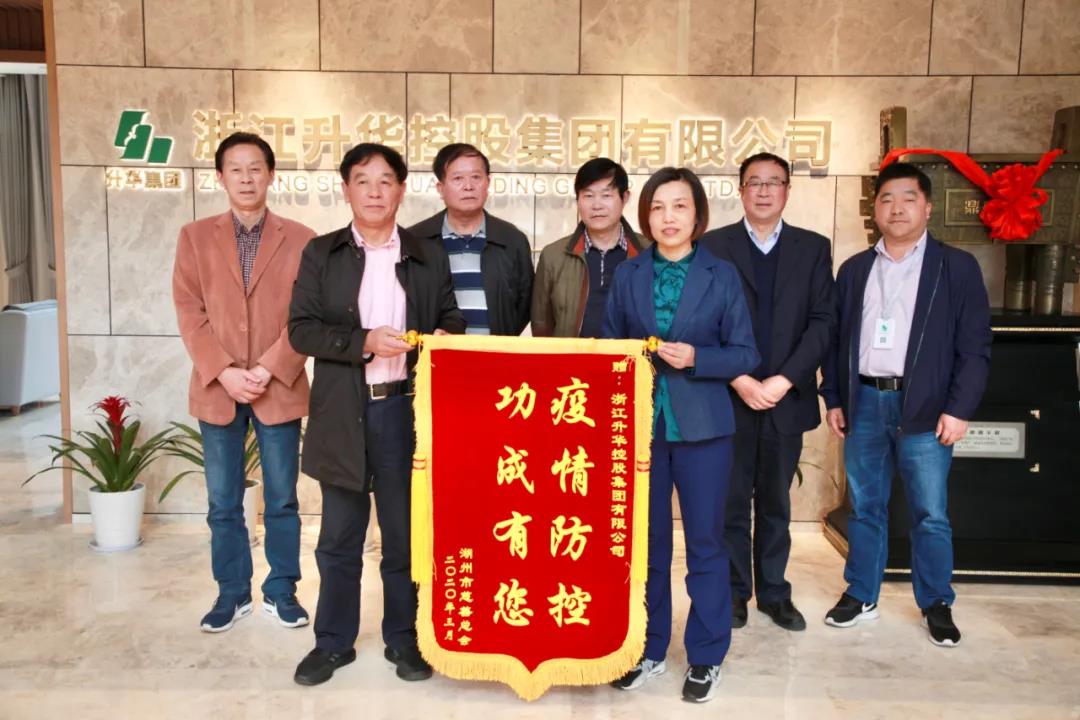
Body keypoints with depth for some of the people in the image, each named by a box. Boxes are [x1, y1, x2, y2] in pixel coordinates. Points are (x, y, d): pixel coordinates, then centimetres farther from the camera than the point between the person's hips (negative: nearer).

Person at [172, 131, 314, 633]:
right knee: (223, 503, 9)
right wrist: (224, 372, -11)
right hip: (217, 390, 2)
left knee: (282, 500, 8)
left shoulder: (300, 239, 2)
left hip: (279, 389, -1)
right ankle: (232, 593, 24)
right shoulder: (195, 237, 7)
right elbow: (189, 312, 0)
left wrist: (269, 370, -13)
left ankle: (281, 591, 23)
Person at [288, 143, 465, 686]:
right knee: (339, 537, 10)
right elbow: (301, 329, -3)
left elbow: (451, 320, 12)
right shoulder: (321, 254, 5)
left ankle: (403, 639, 25)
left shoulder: (429, 257, 8)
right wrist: (364, 342, -16)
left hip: (406, 410, 1)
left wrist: (446, 335, -12)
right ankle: (333, 642, 25)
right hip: (343, 412, 0)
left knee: (405, 533, 10)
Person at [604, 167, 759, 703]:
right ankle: (648, 649, 26)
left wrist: (696, 358, -16)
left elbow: (745, 354, -1)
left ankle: (705, 658, 20)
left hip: (702, 426, -2)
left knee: (704, 542, 6)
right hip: (639, 423, 2)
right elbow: (609, 347, 8)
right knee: (645, 541, 11)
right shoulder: (627, 274, 6)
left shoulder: (722, 275, 1)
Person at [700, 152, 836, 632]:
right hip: (730, 397, -1)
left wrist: (784, 380, -11)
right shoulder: (714, 246, 1)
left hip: (786, 396, 2)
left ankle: (774, 592, 24)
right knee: (731, 502, 7)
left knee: (775, 502, 12)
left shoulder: (813, 248, 7)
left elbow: (823, 321, -1)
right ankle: (733, 592, 20)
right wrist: (741, 381, -13)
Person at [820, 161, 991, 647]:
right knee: (864, 507, 11)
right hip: (864, 403, 3)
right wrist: (834, 398, 6)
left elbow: (974, 346, -3)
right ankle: (861, 595, 24)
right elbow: (836, 338, 11)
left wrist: (959, 408, -10)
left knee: (930, 514, 4)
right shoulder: (854, 270, 11)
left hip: (925, 408, -3)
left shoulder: (957, 267, 1)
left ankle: (936, 603, 20)